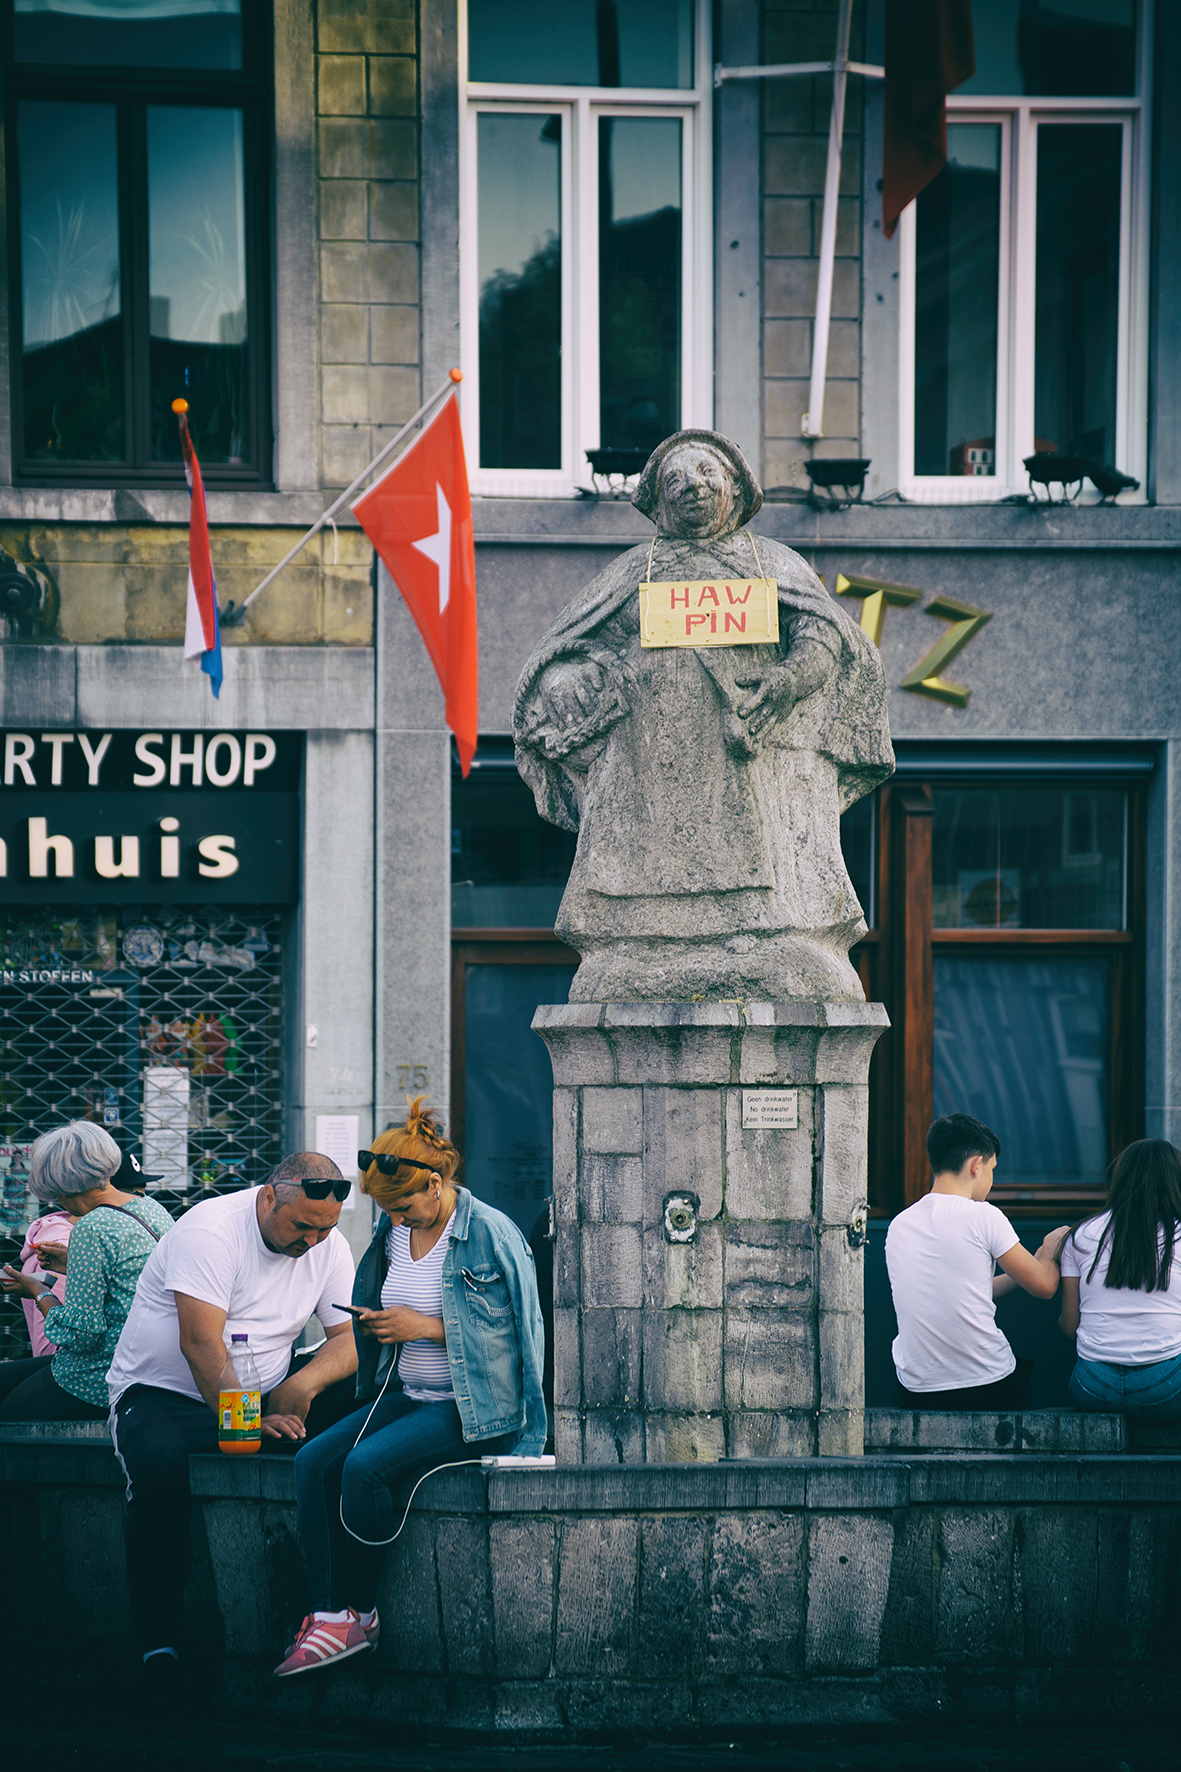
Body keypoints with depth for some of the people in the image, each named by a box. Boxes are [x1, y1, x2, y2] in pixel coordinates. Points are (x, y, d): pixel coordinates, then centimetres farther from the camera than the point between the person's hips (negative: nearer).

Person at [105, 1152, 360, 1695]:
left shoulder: (328, 1245, 1)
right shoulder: (210, 1232, -19)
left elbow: (350, 1336, -5)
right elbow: (200, 1344, -26)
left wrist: (302, 1385, -25)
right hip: (163, 1393, -6)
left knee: (359, 1390, -17)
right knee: (159, 1464, -38)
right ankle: (159, 1644, -29)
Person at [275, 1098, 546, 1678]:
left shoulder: (492, 1237, -12)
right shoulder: (392, 1231, 9)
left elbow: (513, 1336, -12)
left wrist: (426, 1328, -15)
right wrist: (375, 1325, 1)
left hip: (474, 1409, -7)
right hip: (403, 1396, 7)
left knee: (363, 1466, -28)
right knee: (313, 1461, -18)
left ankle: (360, 1614, -11)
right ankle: (328, 1614, -21)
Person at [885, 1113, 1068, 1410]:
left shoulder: (898, 1225, 4)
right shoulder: (982, 1216, -13)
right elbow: (1044, 1286, -3)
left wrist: (1041, 1257, 25)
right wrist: (1050, 1248, 19)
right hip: (988, 1393, -5)